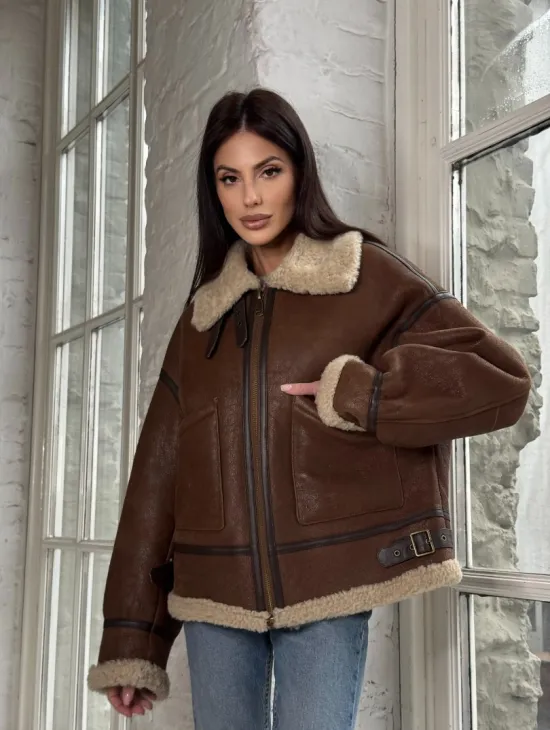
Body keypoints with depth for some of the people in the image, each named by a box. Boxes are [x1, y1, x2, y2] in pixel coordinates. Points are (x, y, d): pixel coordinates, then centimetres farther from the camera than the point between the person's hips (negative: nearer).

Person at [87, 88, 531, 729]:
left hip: (326, 587, -3)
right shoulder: (203, 314, 12)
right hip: (215, 592, 4)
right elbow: (159, 468, 8)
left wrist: (357, 392, -14)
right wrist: (130, 640, 5)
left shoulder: (368, 280, 1)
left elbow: (502, 379, -5)